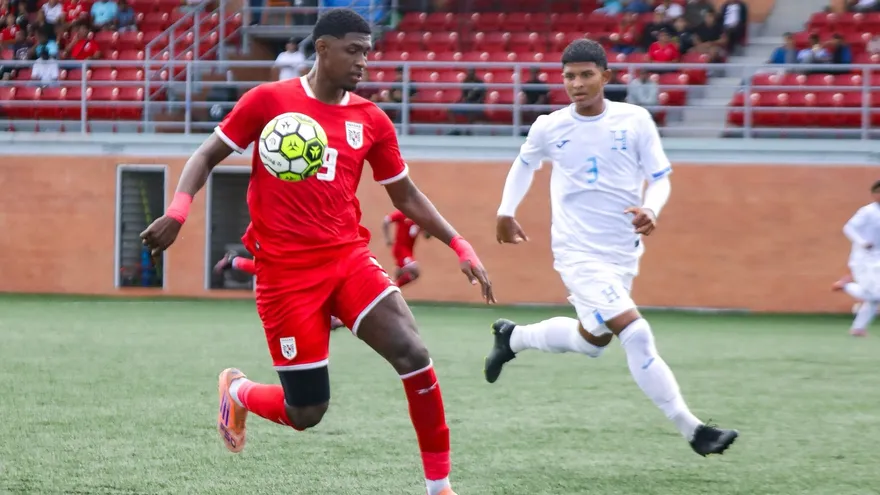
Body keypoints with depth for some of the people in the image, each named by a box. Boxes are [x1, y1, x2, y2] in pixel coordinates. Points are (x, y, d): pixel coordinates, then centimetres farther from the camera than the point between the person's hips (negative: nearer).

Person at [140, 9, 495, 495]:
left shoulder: (371, 121, 6)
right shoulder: (269, 101, -3)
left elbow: (405, 196, 15)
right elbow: (207, 155, 2)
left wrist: (460, 246, 5)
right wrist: (178, 209, -16)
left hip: (349, 258, 3)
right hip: (286, 270, -3)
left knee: (414, 355, -19)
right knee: (306, 413, -3)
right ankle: (238, 391, 32)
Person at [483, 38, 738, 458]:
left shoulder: (635, 121, -6)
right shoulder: (549, 128, -6)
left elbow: (660, 177, -2)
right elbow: (524, 164, 16)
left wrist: (651, 209, -22)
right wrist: (505, 213, 18)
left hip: (623, 252, 4)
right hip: (578, 252, -4)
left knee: (592, 340, 20)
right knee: (636, 335, -19)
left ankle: (513, 338, 45)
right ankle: (692, 430, -16)